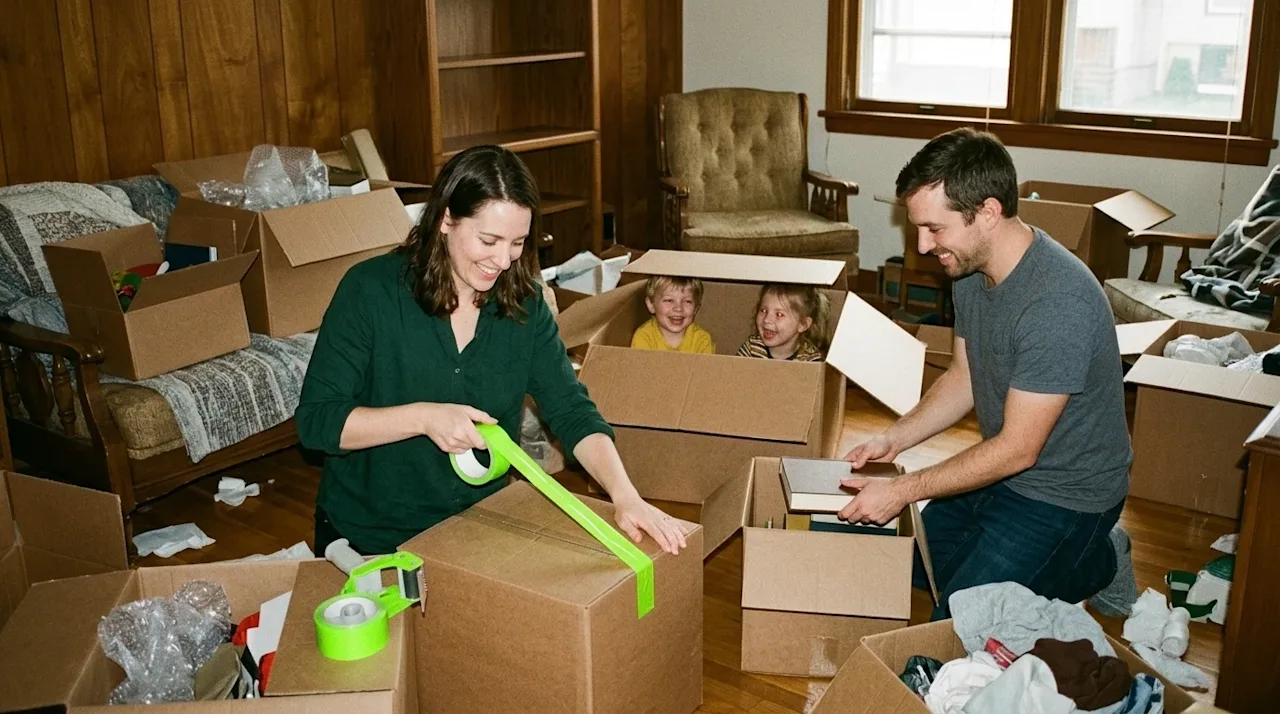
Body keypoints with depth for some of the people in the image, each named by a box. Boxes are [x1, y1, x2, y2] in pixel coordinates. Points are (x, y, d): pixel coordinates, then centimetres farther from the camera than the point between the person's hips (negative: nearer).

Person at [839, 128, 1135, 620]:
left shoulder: (1058, 302, -33)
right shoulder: (971, 268, -5)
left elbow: (1017, 449, -28)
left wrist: (901, 491, -25)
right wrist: (895, 439, -5)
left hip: (1065, 491, -9)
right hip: (1003, 466, 9)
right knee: (911, 564, 18)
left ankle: (1096, 561, 9)